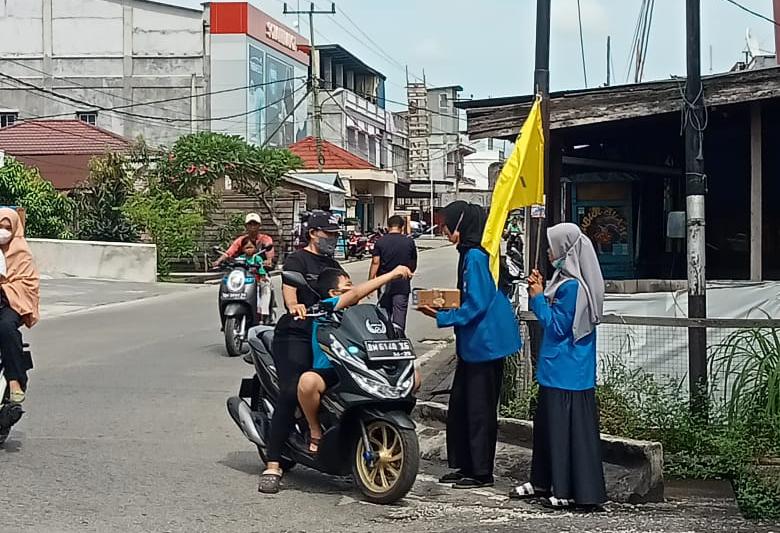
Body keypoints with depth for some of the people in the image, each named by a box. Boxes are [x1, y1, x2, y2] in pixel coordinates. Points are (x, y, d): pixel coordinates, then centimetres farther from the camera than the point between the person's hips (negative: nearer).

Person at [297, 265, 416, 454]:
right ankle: (315, 431, -15)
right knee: (307, 381, -43)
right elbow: (356, 293, -24)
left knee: (413, 377, -4)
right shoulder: (325, 307, -8)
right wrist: (391, 274, -25)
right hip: (328, 372, -7)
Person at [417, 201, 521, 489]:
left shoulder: (475, 256, -18)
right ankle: (464, 466, 24)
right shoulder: (469, 254, 12)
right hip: (473, 344, 10)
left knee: (479, 409, -1)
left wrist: (441, 317, -14)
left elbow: (476, 306, -21)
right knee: (460, 404, 15)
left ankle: (481, 473, 8)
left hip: (484, 344, -10)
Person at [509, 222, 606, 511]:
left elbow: (557, 326, -17)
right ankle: (543, 482, 27)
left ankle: (572, 491, 3)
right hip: (557, 368, 10)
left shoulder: (572, 286, -20)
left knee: (569, 426, -4)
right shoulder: (565, 279, 11)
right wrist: (540, 293, 6)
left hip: (567, 371, -10)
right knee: (547, 422, 16)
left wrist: (537, 298, -10)